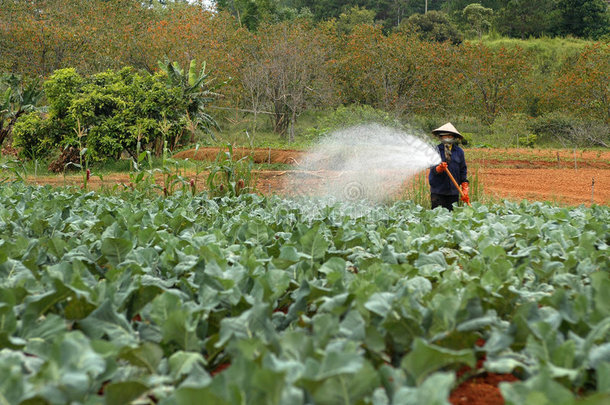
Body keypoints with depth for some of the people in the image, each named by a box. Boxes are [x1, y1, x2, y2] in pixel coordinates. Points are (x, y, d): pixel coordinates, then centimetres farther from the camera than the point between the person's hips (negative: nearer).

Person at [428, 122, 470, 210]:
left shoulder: (459, 151, 6)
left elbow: (463, 171, 9)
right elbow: (432, 168, -9)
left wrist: (465, 190, 4)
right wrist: (440, 168, -32)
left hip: (453, 191, 2)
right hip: (437, 191, -2)